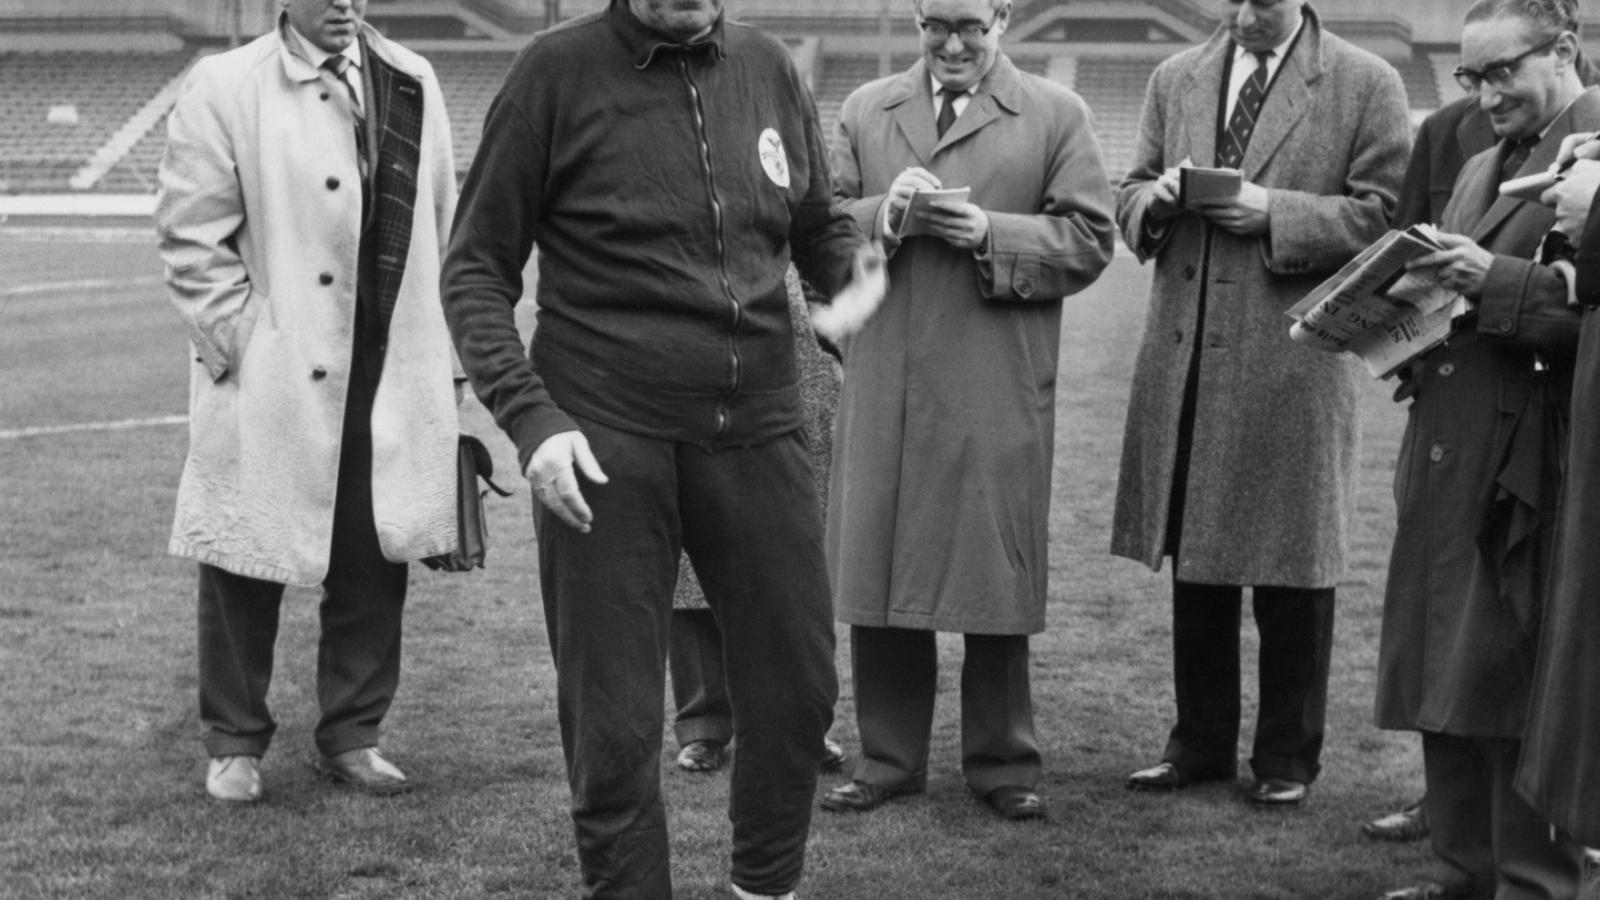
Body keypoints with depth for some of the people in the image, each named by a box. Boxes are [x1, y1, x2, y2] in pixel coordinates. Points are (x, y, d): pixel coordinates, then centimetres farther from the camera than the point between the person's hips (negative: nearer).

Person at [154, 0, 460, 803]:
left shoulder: (412, 84, 8)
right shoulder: (224, 90, -5)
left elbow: (441, 228, 11)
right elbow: (191, 236, -5)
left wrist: (442, 358, 8)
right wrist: (242, 342, -10)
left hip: (390, 380, 4)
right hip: (268, 382, -3)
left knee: (375, 565, 8)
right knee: (248, 562, 6)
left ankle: (352, 735, 23)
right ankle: (234, 743, 21)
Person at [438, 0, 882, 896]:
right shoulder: (557, 72, -6)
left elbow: (819, 225, 17)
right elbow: (477, 268, -5)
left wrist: (856, 266, -6)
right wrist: (530, 415, -16)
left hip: (759, 427, 4)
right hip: (604, 436, -4)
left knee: (799, 686, 13)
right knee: (614, 719, 5)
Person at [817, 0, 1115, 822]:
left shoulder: (1056, 115, 6)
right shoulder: (864, 110, 14)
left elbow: (1087, 239, 0)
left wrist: (991, 235, -14)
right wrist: (880, 214, -10)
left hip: (998, 392, -2)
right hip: (882, 385, 3)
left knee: (995, 573, 3)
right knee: (878, 570, 5)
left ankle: (1002, 762, 16)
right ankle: (887, 757, 17)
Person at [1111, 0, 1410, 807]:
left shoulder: (1366, 86, -1)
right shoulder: (1176, 80, 13)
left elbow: (1386, 216, -6)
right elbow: (1132, 199, 17)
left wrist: (1275, 213, -17)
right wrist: (1156, 201, -6)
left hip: (1293, 365, -4)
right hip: (1184, 361, 5)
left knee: (1291, 568, 3)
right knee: (1193, 561, 11)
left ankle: (1287, 756, 16)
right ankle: (1201, 741, 24)